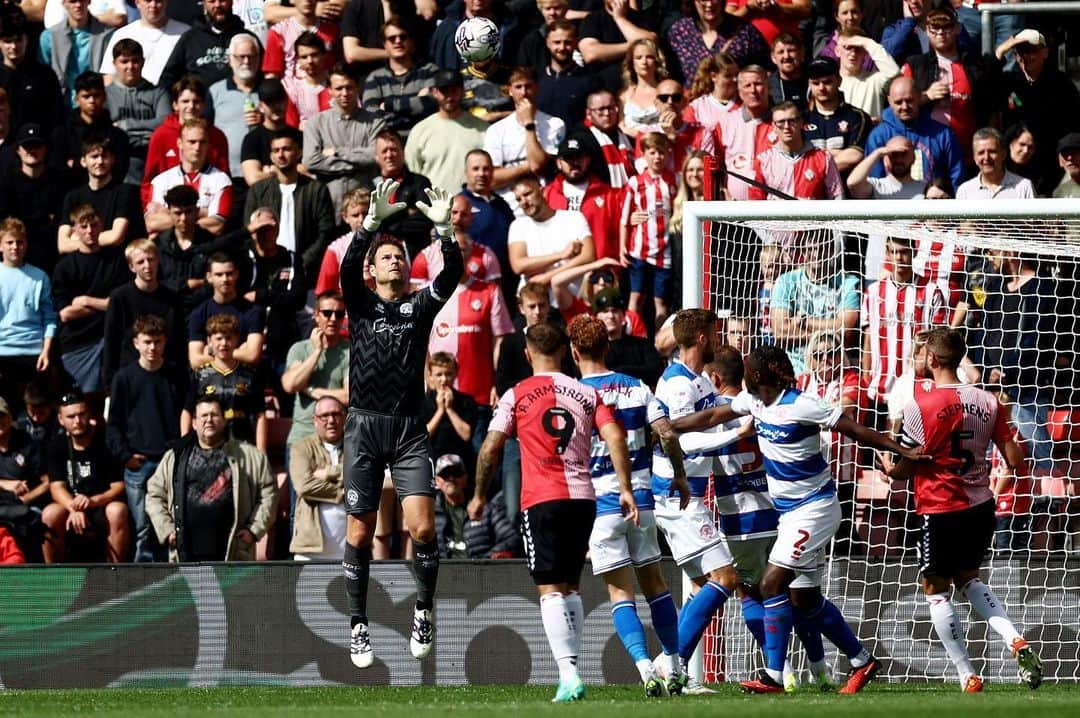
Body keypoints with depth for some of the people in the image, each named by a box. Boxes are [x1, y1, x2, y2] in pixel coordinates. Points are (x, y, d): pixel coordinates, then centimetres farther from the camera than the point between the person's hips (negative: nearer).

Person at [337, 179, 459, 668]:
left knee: (422, 526, -14)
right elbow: (347, 267, -11)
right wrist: (373, 221, -23)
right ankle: (358, 626, 11)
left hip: (409, 430, 0)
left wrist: (444, 229, -18)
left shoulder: (421, 306, 11)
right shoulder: (361, 304, 8)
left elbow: (453, 273, -4)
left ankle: (424, 609, 6)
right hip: (364, 426, 0)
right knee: (360, 532, 1)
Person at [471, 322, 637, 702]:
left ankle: (568, 674, -21)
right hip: (583, 496, 4)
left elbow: (491, 447, -1)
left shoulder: (517, 396, 3)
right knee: (570, 587, 16)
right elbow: (614, 437, 0)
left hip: (541, 499, -4)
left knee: (550, 589, -7)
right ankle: (572, 671, 14)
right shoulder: (587, 393, 11)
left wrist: (479, 495, 11)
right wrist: (625, 489, -1)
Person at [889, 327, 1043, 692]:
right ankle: (1017, 642, 5)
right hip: (982, 508, 6)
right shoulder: (987, 402, 0)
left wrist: (890, 469, 13)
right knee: (968, 579, 25)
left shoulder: (921, 405, -15)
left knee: (936, 591, 10)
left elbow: (905, 467, -10)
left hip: (941, 511, -6)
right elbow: (1015, 460, 2)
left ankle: (967, 676, 6)